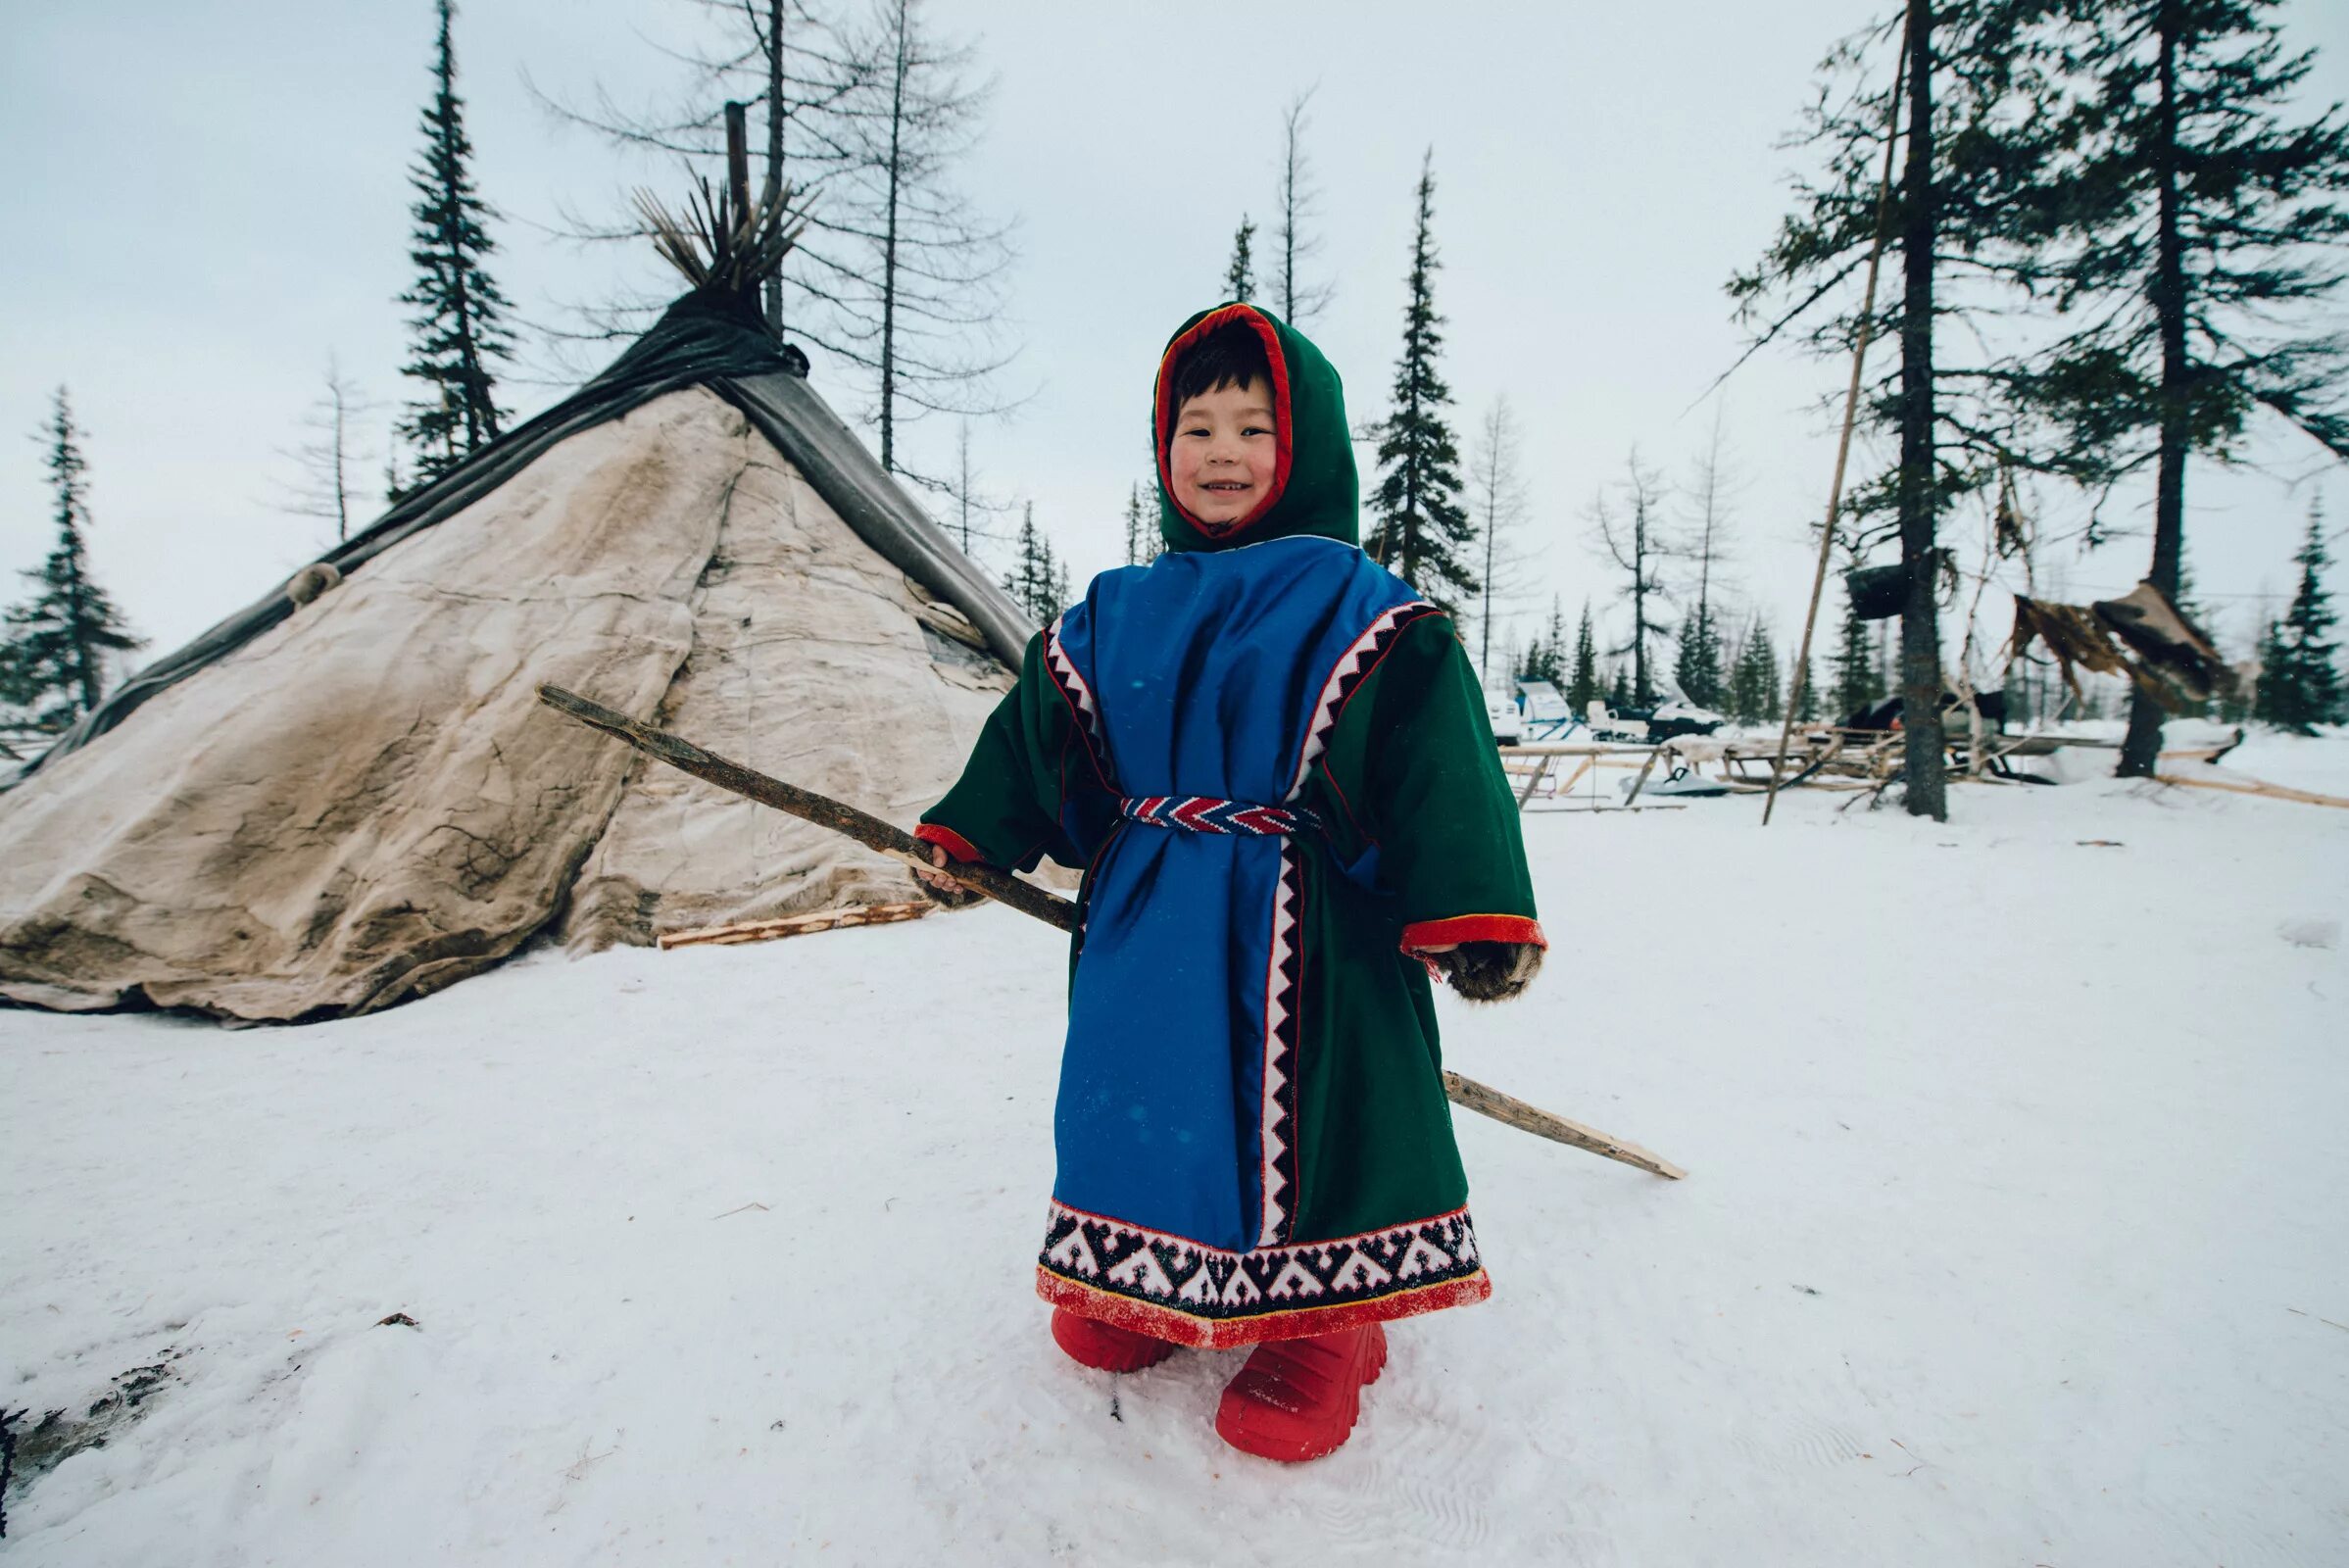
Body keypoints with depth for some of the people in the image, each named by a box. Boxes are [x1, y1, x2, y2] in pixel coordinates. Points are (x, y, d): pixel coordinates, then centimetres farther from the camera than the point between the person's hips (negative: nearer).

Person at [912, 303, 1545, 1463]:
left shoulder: (1355, 607, -7)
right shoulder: (1118, 612, 8)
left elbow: (1438, 765, -13)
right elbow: (1037, 734, 16)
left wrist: (1476, 919, -21)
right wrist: (964, 837, 15)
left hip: (1300, 930, -4)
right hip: (1148, 921, 5)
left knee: (1299, 1111, 3)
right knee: (1139, 1093, 14)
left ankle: (1320, 1324, 27)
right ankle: (1149, 1283, 39)